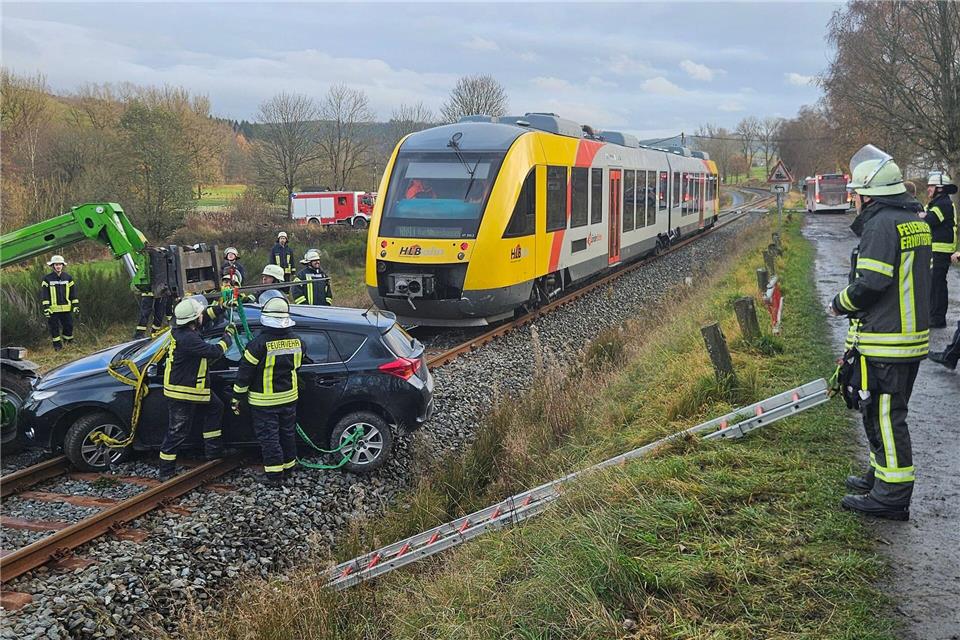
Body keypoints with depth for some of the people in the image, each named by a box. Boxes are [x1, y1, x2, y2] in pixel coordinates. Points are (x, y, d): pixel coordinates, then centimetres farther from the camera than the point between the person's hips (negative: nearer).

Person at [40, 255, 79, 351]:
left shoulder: (68, 278, 8)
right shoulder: (47, 279, 0)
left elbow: (73, 293, 10)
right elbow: (44, 295, -2)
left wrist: (76, 306, 6)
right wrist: (46, 308, -8)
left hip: (66, 308, 2)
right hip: (53, 309, -2)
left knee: (69, 325, 2)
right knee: (54, 328, 3)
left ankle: (69, 341, 22)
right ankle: (57, 346, 13)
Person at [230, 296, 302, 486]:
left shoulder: (260, 344, -21)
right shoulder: (295, 341, -3)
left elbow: (245, 373, -15)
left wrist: (237, 397, -5)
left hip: (264, 401, -5)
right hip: (289, 397, 6)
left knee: (268, 436, 4)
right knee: (287, 433, 19)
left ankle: (274, 475, 8)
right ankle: (288, 466, 32)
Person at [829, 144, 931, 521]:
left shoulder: (882, 225, -17)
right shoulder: (914, 221, 14)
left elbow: (870, 284, -23)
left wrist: (839, 304, -5)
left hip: (883, 343, -10)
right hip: (911, 335, 10)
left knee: (883, 415, -4)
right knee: (885, 411, 21)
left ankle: (892, 496, 2)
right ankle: (883, 476, 33)